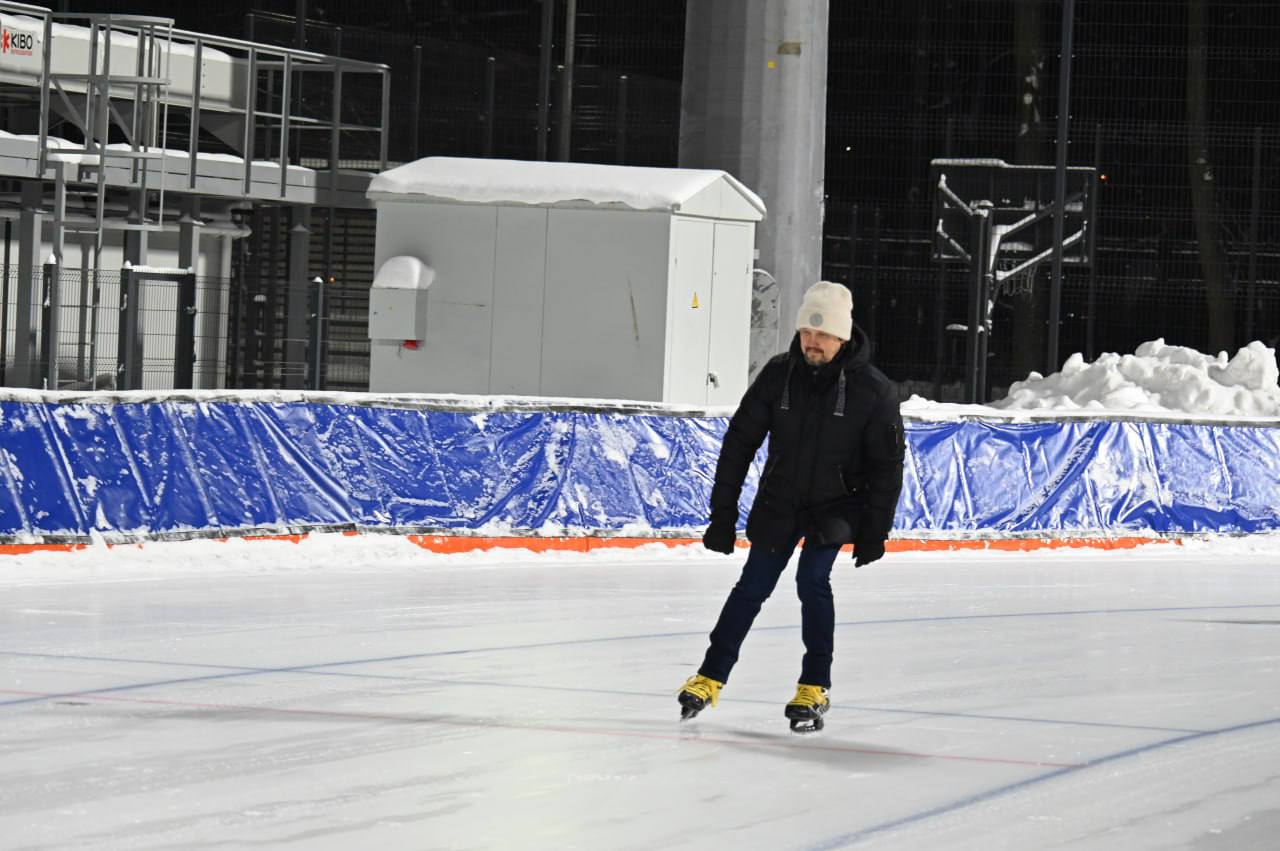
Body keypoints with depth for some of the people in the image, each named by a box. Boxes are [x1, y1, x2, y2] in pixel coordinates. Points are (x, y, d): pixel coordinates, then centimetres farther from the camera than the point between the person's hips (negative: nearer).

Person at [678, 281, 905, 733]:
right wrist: (722, 514, -7)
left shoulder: (873, 390, -17)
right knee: (752, 587, 7)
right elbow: (739, 442, -5)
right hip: (777, 504, 3)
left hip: (835, 507, -3)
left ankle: (814, 689, -10)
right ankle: (710, 677, 19)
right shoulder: (778, 374, -11)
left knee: (812, 580, -20)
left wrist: (874, 530, -12)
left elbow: (887, 464, -10)